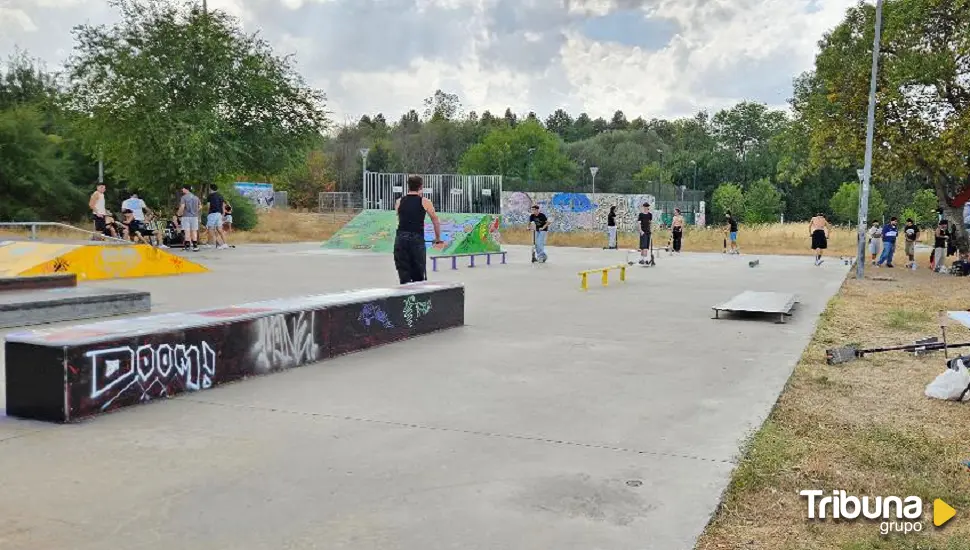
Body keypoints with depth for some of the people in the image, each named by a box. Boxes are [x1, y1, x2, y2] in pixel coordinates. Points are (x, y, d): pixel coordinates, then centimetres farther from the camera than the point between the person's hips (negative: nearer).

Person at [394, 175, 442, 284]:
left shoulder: (399, 202, 12)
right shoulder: (425, 202, 5)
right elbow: (436, 221, 12)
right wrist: (438, 240, 23)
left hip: (400, 239, 2)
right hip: (417, 239, -2)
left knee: (404, 276, 6)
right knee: (419, 277, 6)